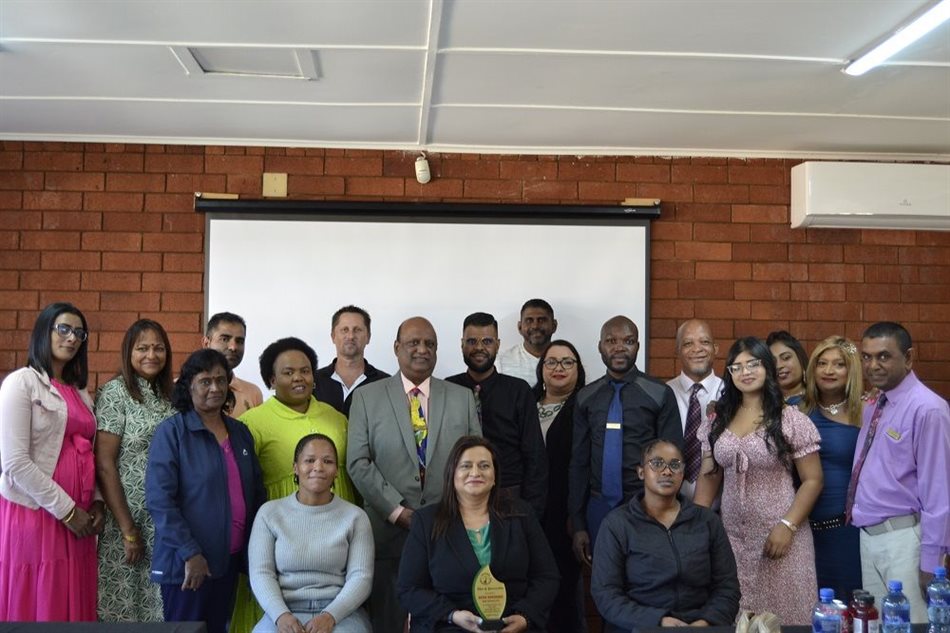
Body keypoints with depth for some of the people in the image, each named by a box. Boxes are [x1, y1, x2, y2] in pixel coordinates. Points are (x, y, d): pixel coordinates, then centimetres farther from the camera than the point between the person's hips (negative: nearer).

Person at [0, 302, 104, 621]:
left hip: (77, 518, 6)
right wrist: (66, 509, -13)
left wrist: (96, 501, 0)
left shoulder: (80, 393, 15)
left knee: (73, 607, 9)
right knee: (34, 608, 2)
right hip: (35, 514, -6)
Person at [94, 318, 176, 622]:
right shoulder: (115, 392, -8)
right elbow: (104, 465, -11)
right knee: (123, 606, 3)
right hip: (129, 518, -5)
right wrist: (128, 529, -13)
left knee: (157, 606, 10)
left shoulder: (169, 395, 9)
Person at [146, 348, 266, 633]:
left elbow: (257, 492, 15)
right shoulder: (171, 432, -8)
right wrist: (190, 553, -19)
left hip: (230, 560, 6)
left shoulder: (240, 432, 10)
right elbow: (159, 499, -15)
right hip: (187, 562, -6)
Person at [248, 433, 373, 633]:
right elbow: (261, 573, 2)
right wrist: (281, 615, -15)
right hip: (284, 611, 0)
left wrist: (330, 616, -16)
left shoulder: (354, 516, 7)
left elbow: (361, 577, 0)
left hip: (340, 613, 0)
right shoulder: (269, 512, 8)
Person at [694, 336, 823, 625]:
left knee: (781, 615, 3)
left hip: (778, 536, -3)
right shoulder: (717, 420, 6)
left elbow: (813, 480, -5)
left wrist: (787, 526, -14)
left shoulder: (792, 420, -6)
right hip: (731, 537, 4)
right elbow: (708, 477, 11)